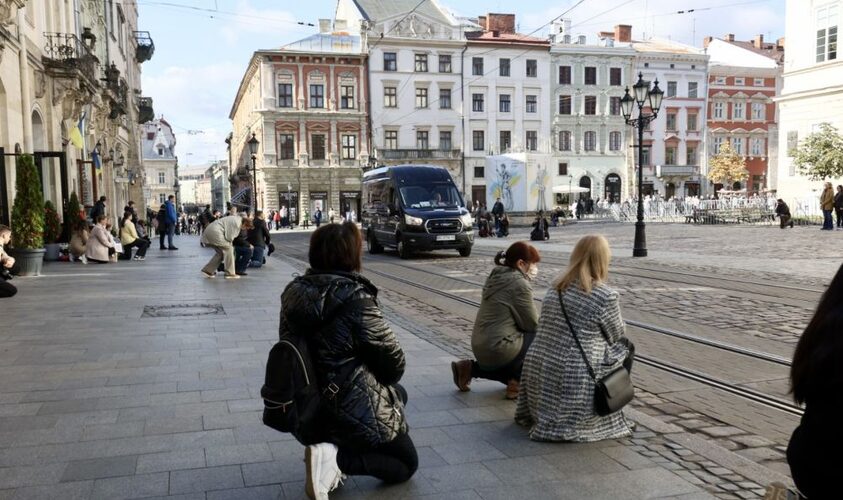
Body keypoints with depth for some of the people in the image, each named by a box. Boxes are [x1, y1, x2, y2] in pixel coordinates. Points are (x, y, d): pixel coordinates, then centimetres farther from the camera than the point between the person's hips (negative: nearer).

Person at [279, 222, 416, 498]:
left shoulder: (295, 292, -3)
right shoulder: (355, 298, -23)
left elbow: (310, 350, 8)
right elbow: (394, 361, -14)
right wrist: (382, 382, 10)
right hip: (355, 411, -8)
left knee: (398, 393, 31)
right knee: (407, 464, 18)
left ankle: (330, 443, 12)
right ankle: (336, 457, -8)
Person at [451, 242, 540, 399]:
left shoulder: (496, 277, 11)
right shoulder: (519, 284, -16)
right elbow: (532, 324, -10)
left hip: (479, 348, 9)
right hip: (498, 349, -9)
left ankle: (470, 368, 14)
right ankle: (516, 381, 5)